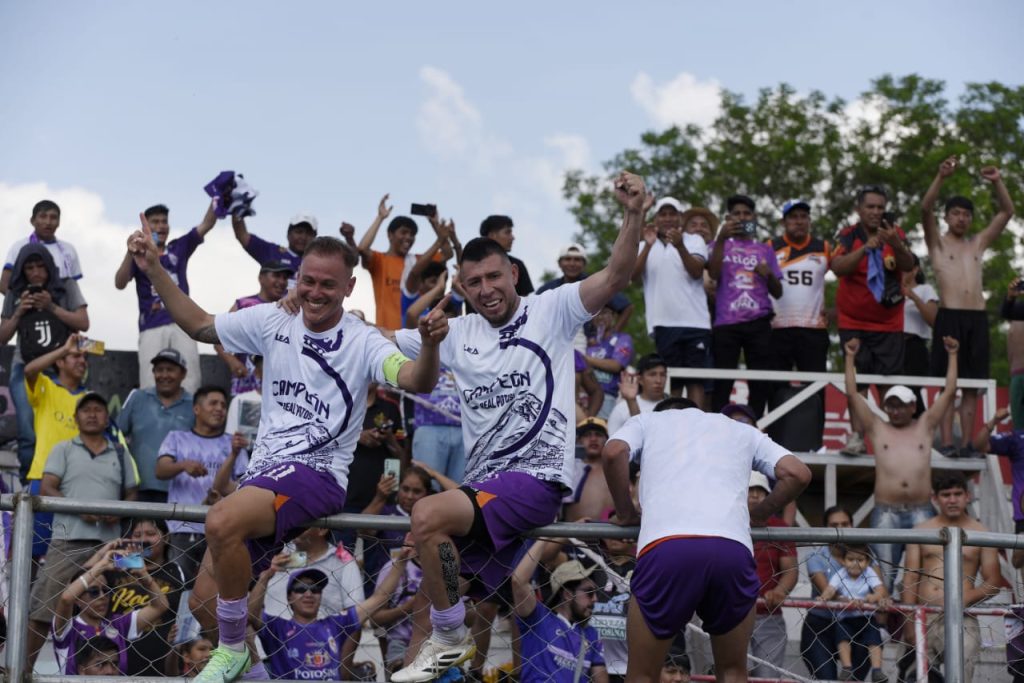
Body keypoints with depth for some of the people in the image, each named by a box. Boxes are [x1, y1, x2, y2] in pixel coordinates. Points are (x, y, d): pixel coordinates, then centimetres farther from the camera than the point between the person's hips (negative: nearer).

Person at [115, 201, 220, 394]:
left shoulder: (179, 248, 18)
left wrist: (216, 199, -6)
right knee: (151, 386, -9)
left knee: (189, 382, -8)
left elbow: (207, 224, 9)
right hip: (151, 328, -2)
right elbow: (120, 283, -4)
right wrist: (130, 252, -17)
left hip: (182, 324, 2)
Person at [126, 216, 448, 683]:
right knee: (203, 603, -1)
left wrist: (430, 344, -43)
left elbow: (417, 381, -22)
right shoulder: (272, 322, 8)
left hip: (317, 474, -6)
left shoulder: (362, 342, -6)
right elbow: (199, 325, 19)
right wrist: (154, 270, 10)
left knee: (222, 521, -33)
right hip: (263, 470, 6)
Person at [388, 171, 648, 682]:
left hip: (536, 477, -7)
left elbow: (614, 278, -16)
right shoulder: (458, 333, 12)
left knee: (428, 515, -26)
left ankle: (451, 639, -10)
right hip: (483, 483, 7)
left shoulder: (549, 311, -3)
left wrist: (634, 216, -32)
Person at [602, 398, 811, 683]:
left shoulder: (646, 420, 28)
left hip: (665, 546, -2)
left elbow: (614, 453, 6)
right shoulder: (742, 430, 33)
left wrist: (626, 513, 20)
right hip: (734, 549, 2)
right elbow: (798, 474, 18)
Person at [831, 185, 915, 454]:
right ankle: (857, 437, -8)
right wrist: (865, 248, -30)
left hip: (889, 324, 1)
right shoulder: (847, 236, -2)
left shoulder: (895, 234, 1)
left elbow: (909, 265, -15)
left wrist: (896, 245, -34)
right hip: (853, 323, -1)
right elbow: (838, 268, -18)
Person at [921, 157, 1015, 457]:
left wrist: (998, 183, 3)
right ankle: (947, 443, -8)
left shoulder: (978, 243, 20)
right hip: (949, 318, -4)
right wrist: (941, 177, -18)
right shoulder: (937, 243, 10)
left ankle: (967, 444, 4)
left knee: (972, 386, 3)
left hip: (977, 319, 4)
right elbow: (925, 210, -7)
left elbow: (1007, 212, 17)